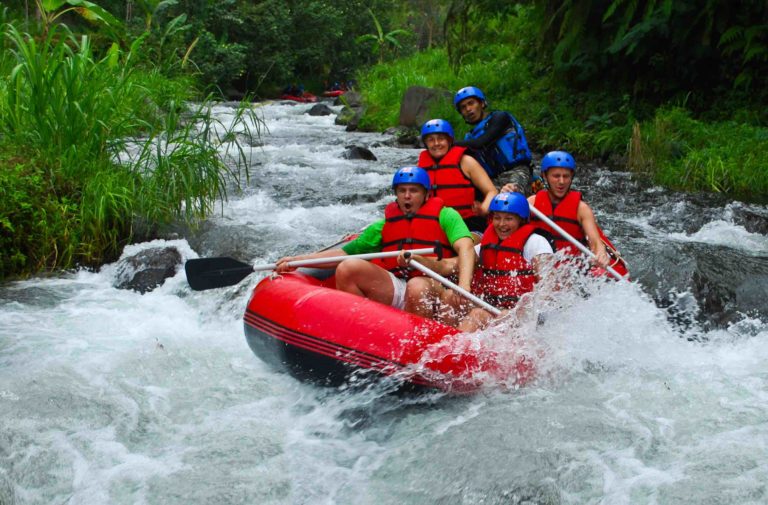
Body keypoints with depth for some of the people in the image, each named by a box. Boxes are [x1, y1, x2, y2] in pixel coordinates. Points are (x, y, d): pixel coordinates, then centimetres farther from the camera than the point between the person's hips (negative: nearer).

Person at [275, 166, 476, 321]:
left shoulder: (445, 216, 9)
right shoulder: (383, 227, 21)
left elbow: (465, 247, -8)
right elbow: (343, 253, 20)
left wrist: (463, 288, -27)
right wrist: (296, 260, 9)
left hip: (432, 289, -4)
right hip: (391, 293, 4)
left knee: (418, 287, -38)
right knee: (348, 268, -18)